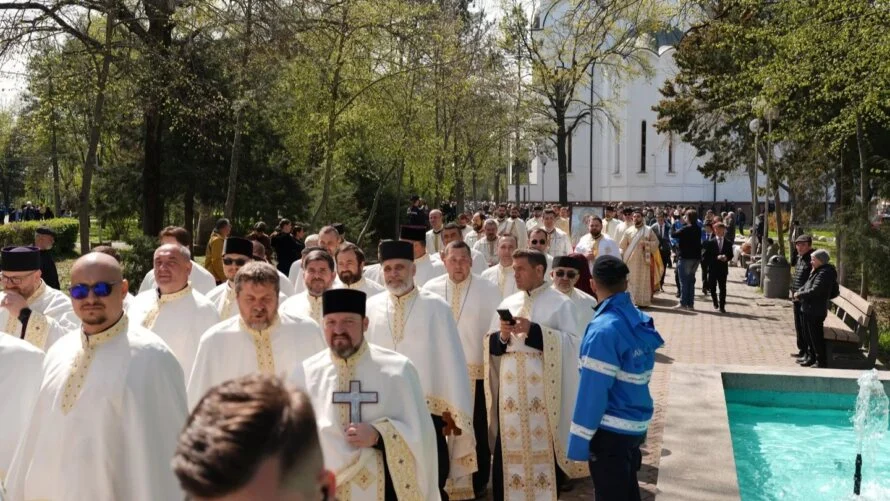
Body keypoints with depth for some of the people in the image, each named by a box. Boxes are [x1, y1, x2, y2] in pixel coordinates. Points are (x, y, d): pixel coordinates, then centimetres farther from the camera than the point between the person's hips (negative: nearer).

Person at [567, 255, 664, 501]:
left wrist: (579, 441, -15)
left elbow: (593, 391, -22)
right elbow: (634, 380, 9)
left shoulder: (604, 330, -22)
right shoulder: (641, 321, 1)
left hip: (610, 432, -7)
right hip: (636, 426, 7)